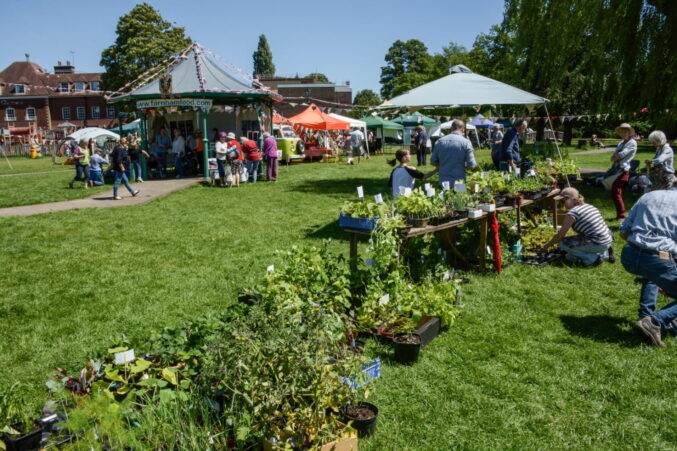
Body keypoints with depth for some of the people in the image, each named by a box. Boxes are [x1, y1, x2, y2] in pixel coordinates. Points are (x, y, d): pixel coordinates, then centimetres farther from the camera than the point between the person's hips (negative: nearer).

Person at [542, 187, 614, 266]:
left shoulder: (573, 213, -13)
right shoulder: (589, 206, 12)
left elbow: (560, 235, -9)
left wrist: (547, 245, 6)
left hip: (598, 244, -9)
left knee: (561, 243, -6)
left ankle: (593, 258, -5)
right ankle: (605, 253, 16)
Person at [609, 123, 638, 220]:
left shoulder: (632, 143, -4)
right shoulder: (620, 143, 21)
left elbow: (621, 154, -15)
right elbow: (612, 158, 14)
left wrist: (615, 157, 3)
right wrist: (617, 157, -6)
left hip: (623, 171, -8)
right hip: (616, 170, 8)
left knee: (615, 193, -14)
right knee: (617, 193, 10)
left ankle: (621, 215, -9)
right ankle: (620, 215, 18)